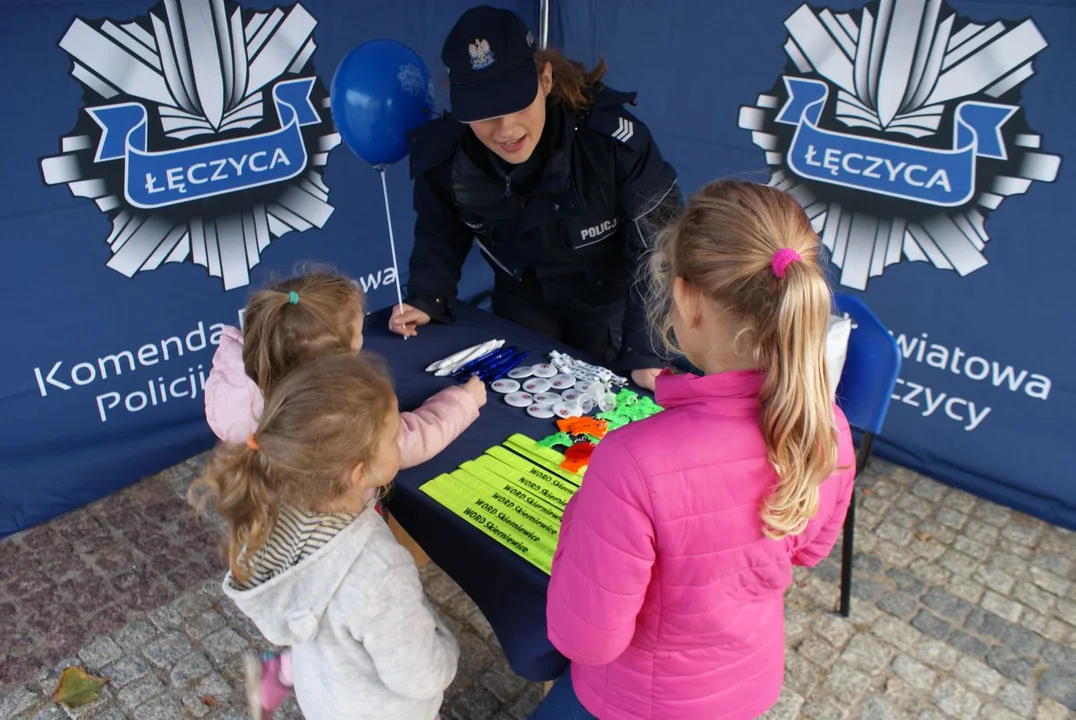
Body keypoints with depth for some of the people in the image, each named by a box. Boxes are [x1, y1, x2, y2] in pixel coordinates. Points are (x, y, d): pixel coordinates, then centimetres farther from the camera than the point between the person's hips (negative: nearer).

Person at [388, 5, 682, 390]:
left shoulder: (613, 138, -34)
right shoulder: (442, 154, -23)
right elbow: (442, 234, -2)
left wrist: (645, 353, -31)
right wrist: (427, 299, -17)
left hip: (609, 302, -2)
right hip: (522, 302, 3)